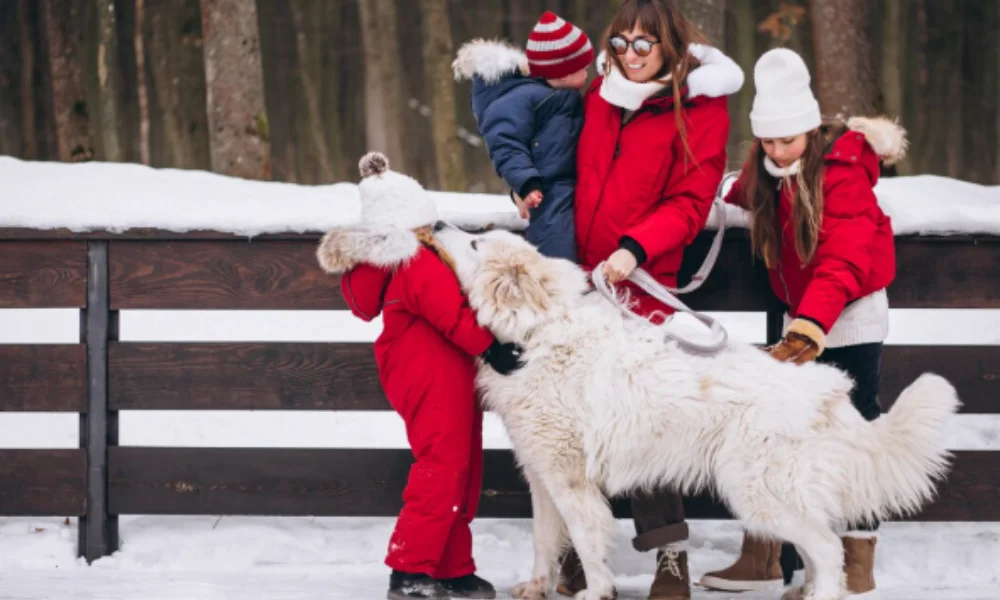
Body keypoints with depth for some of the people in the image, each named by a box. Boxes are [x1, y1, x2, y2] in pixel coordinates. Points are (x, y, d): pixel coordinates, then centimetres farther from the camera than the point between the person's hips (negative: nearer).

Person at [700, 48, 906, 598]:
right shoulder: (766, 172, 2)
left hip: (851, 317, -7)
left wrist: (812, 323, -40)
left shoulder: (842, 174, -21)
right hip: (799, 316, 7)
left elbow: (845, 260, -29)